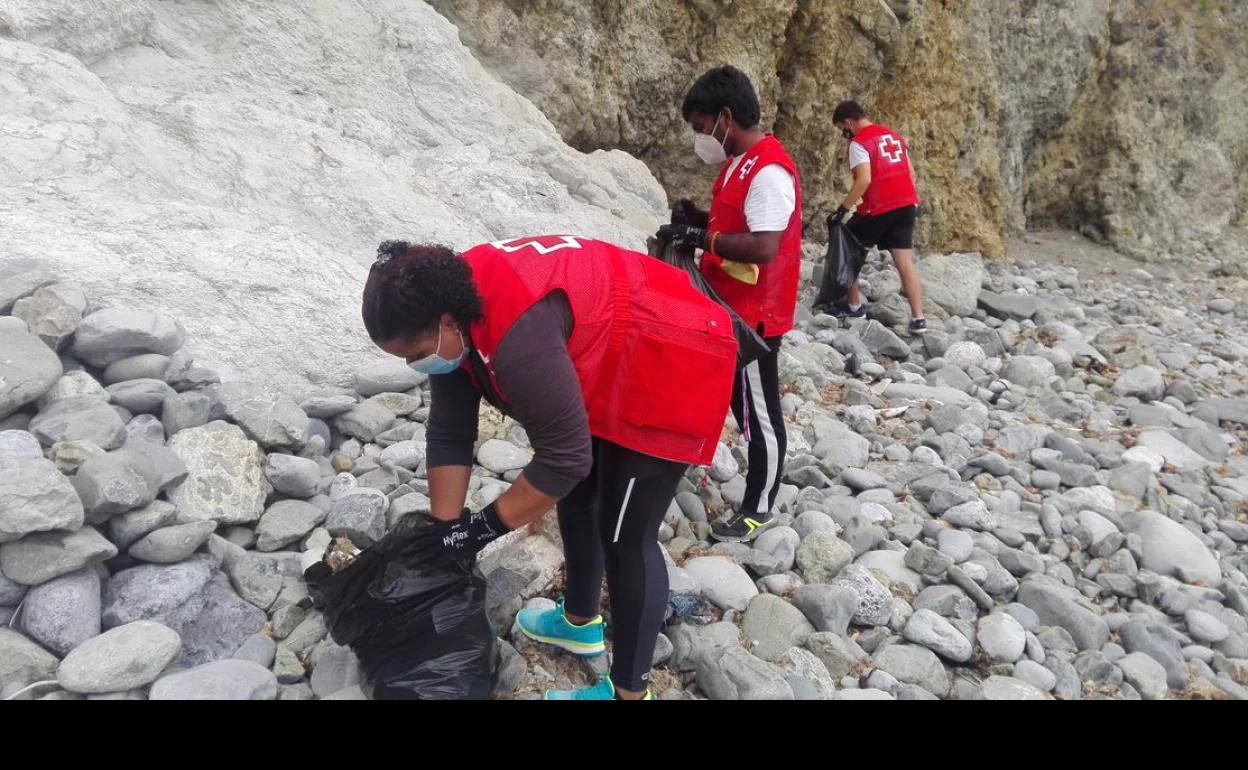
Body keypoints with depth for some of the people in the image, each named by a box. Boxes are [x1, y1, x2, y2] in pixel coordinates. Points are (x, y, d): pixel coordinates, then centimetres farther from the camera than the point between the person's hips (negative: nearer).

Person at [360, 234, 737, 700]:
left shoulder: (517, 335, -37)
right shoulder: (452, 309, -8)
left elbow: (565, 459, -29)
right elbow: (449, 435, -2)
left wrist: (484, 527, -17)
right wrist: (445, 529, -1)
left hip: (671, 372, -10)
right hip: (610, 370, 10)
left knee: (625, 537, -4)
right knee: (577, 498, 20)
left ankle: (629, 691, 12)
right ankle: (580, 623, 41)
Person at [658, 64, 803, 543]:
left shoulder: (769, 171, -22)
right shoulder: (738, 162, 9)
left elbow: (763, 247, -29)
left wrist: (701, 238, -24)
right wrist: (699, 220, 2)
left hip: (754, 316, -10)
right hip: (724, 307, 10)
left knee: (758, 413, 4)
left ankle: (759, 509, 18)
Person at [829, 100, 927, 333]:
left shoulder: (859, 143, -8)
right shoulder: (894, 136, 17)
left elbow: (864, 180, -20)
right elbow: (910, 172, 16)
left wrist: (842, 209, -17)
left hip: (879, 208, -7)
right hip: (907, 205, 7)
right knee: (905, 262, 5)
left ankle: (854, 307, 16)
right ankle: (918, 318, 0)